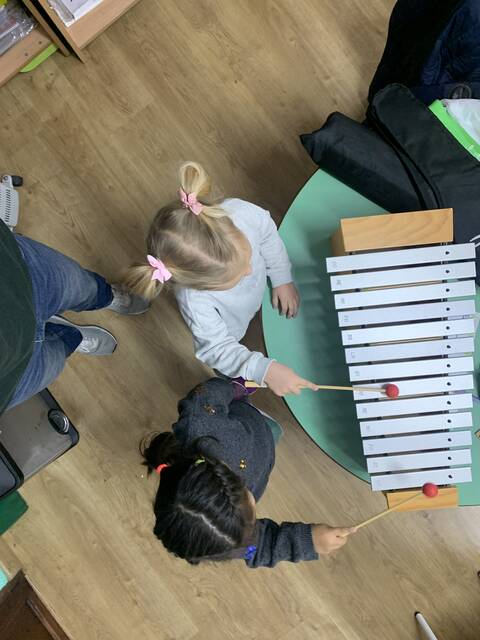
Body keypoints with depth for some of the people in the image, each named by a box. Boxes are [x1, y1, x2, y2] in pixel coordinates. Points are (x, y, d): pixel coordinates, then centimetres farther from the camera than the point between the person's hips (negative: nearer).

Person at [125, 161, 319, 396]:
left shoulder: (242, 212, -42)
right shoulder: (195, 302, -48)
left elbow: (269, 237, -18)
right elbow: (216, 348, -33)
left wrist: (282, 278, -6)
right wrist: (263, 370, -46)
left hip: (263, 286, 3)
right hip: (228, 328, -2)